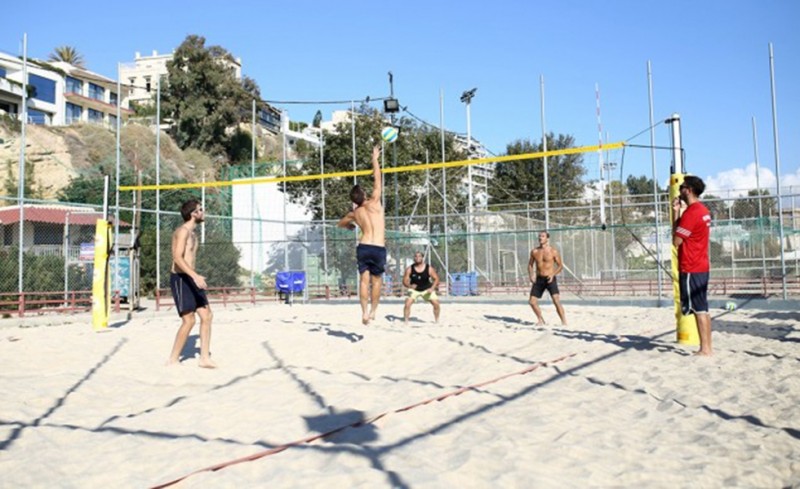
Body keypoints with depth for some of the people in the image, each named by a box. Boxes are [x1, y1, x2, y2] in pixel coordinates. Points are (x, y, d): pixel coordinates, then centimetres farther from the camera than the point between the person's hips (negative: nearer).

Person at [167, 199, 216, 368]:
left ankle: (204, 358, 10)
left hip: (190, 279, 9)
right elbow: (177, 257, -24)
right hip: (180, 278, -9)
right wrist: (195, 275, -33)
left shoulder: (192, 233, 17)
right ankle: (173, 360, 5)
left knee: (207, 315, 5)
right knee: (189, 321, -8)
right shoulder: (183, 231, -12)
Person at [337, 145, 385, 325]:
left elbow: (341, 223, 34)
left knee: (364, 280, 6)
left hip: (363, 247, 2)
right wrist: (375, 159, 16)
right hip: (379, 248, -2)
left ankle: (365, 312, -1)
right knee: (376, 281, 10)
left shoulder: (355, 213, 13)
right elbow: (377, 179, 8)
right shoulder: (374, 203, 3)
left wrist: (350, 225, 53)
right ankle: (373, 311, 13)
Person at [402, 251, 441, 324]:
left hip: (427, 289, 1)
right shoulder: (409, 269, -16)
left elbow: (436, 279, -8)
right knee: (407, 304, -21)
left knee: (436, 304, -9)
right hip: (413, 289, -1)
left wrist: (432, 288, -22)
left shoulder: (429, 268, -15)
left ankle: (437, 320, 13)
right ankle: (406, 321, -9)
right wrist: (409, 286, -36)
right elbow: (404, 281, -14)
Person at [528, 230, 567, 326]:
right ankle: (540, 320, 23)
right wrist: (531, 275, 0)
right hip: (539, 279, 4)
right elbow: (530, 264, 17)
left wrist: (553, 274, -15)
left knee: (556, 300, -19)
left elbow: (560, 266, 1)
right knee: (532, 302, 1)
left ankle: (564, 322, -10)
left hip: (550, 279, -4)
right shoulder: (534, 251, 5)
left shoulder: (553, 251, -4)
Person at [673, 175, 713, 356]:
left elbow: (676, 241, -15)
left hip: (691, 269, -10)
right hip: (701, 266, 10)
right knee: (702, 309, 12)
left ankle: (705, 349, -2)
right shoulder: (703, 210, 14)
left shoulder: (691, 212, -17)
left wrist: (675, 213, -9)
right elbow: (686, 234, 17)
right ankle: (707, 348, 17)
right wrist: (677, 214, 7)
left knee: (698, 309, -6)